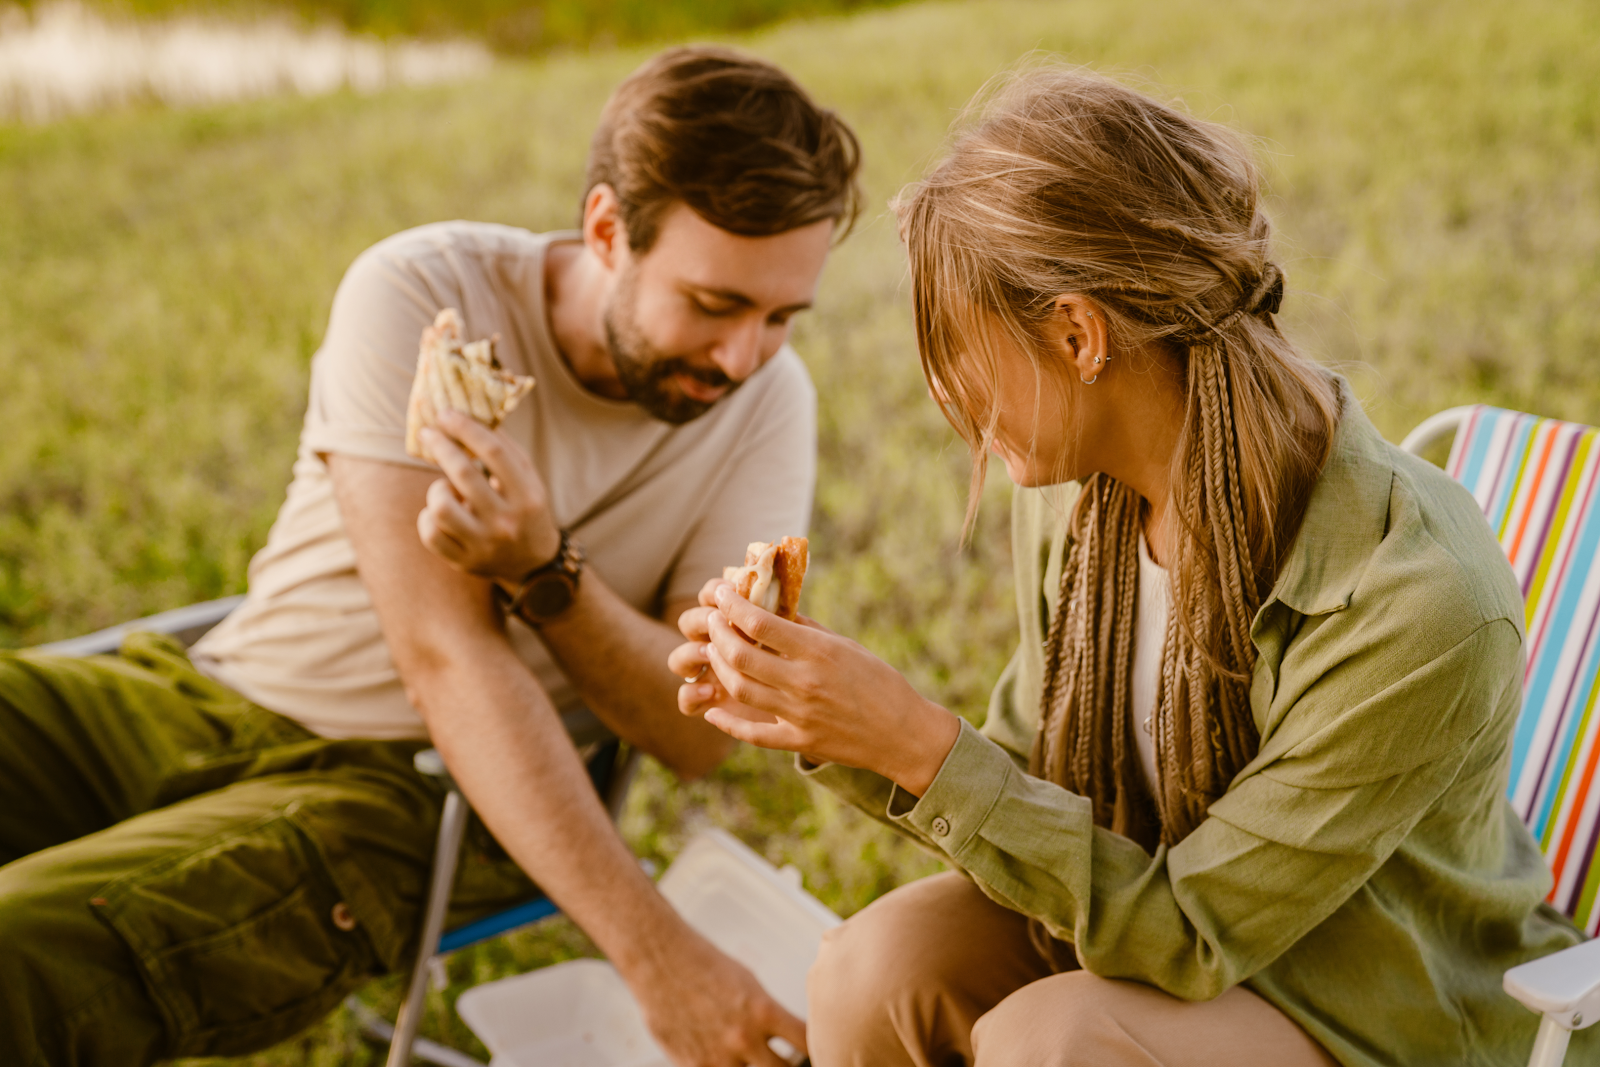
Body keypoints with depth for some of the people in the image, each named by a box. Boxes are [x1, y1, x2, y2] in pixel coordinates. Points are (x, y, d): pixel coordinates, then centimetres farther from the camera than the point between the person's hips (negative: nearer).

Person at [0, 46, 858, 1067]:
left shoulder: (768, 400, -4)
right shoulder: (418, 296, -12)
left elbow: (700, 730, -8)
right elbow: (446, 654, -19)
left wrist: (541, 565, -27)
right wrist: (655, 952, -26)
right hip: (204, 690, 2)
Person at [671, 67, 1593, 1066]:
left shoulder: (1417, 600, -31)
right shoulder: (1073, 490, -11)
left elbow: (1186, 933, -25)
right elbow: (1037, 796, 0)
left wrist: (920, 744, -32)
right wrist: (827, 729, -16)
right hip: (1182, 918, 5)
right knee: (878, 966, -19)